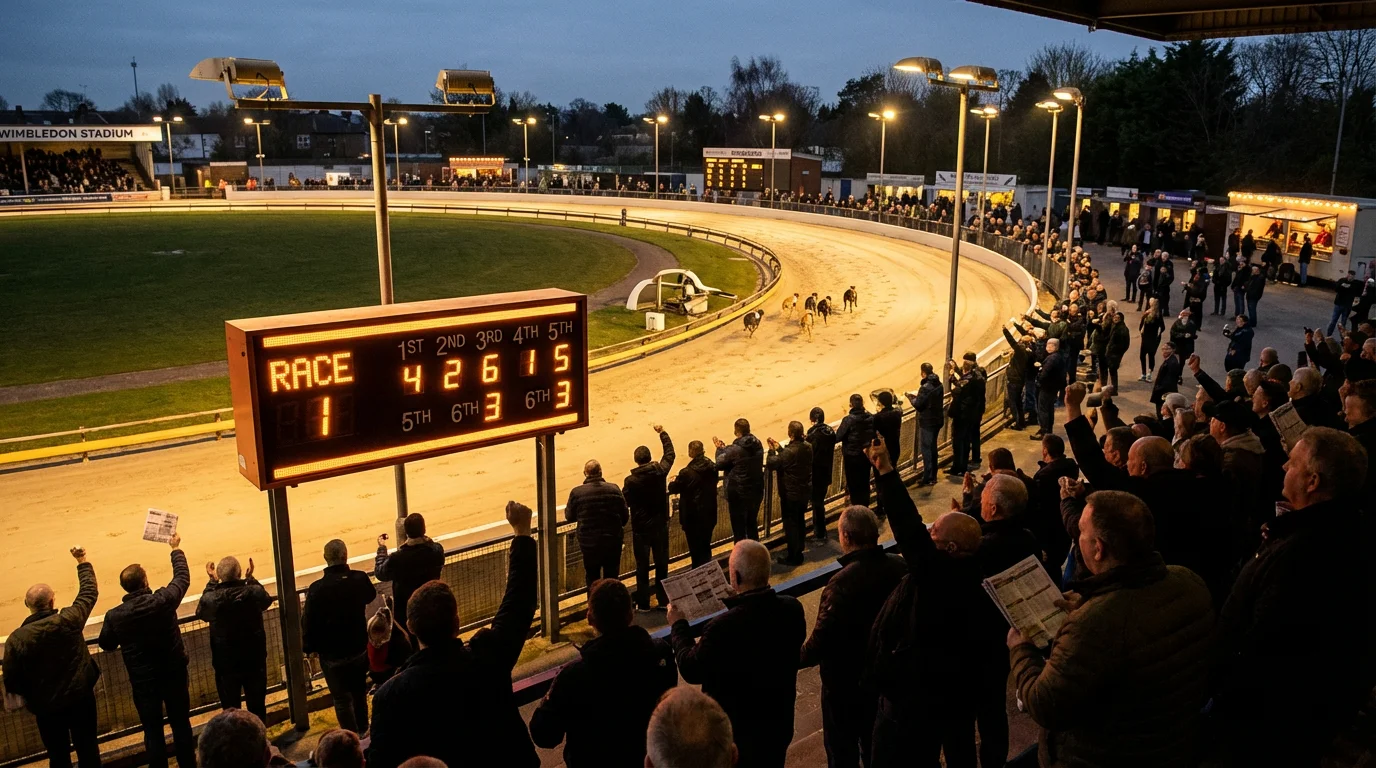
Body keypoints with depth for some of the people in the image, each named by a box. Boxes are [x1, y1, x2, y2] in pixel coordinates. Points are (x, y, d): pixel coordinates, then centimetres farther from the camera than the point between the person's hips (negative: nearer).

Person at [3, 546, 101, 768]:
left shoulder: (16, 639, -16)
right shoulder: (68, 621, -18)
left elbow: (11, 683, -8)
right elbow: (89, 591, 0)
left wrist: (31, 699, 12)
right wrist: (83, 562, 13)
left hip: (46, 706, 0)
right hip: (80, 697, 0)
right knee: (87, 748, 14)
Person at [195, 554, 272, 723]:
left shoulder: (211, 598, -20)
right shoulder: (254, 592, -18)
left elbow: (200, 612, 5)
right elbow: (266, 600, 6)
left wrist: (212, 581, 6)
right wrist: (250, 578, 12)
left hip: (226, 663, -1)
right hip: (254, 659, 1)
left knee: (230, 708, 15)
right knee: (257, 705, 17)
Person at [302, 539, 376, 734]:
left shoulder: (316, 589, -22)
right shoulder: (360, 579, -13)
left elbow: (308, 622, -14)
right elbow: (371, 595, 11)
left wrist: (310, 647, 3)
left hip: (332, 654, -4)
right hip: (359, 649, 4)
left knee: (342, 699, 10)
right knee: (360, 692, 24)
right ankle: (362, 731, 41)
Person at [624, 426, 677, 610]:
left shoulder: (631, 480, -17)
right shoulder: (660, 471, -10)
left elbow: (624, 503, -8)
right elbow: (670, 453, 7)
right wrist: (662, 433, 19)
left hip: (640, 529, -3)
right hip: (660, 526, 3)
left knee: (642, 567, 8)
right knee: (662, 564, 15)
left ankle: (643, 603, 14)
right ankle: (663, 599, 23)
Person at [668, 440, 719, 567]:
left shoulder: (687, 473, -23)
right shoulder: (712, 467, -5)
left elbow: (673, 488, -10)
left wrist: (673, 481, 16)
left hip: (693, 518, -6)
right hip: (709, 515, 6)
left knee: (696, 551, 9)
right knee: (706, 548, 21)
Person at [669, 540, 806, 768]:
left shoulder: (723, 627, -35)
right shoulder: (792, 610, -17)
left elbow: (691, 670, -18)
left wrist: (678, 625, -3)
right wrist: (736, 601, 14)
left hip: (735, 732, -4)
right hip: (778, 724, 5)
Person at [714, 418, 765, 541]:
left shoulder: (734, 449, -24)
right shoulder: (758, 445, -3)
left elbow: (719, 464, -11)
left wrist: (720, 448, 4)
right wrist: (724, 448, 8)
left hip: (738, 494, -6)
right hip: (756, 491, 7)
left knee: (738, 527, 6)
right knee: (752, 524, 22)